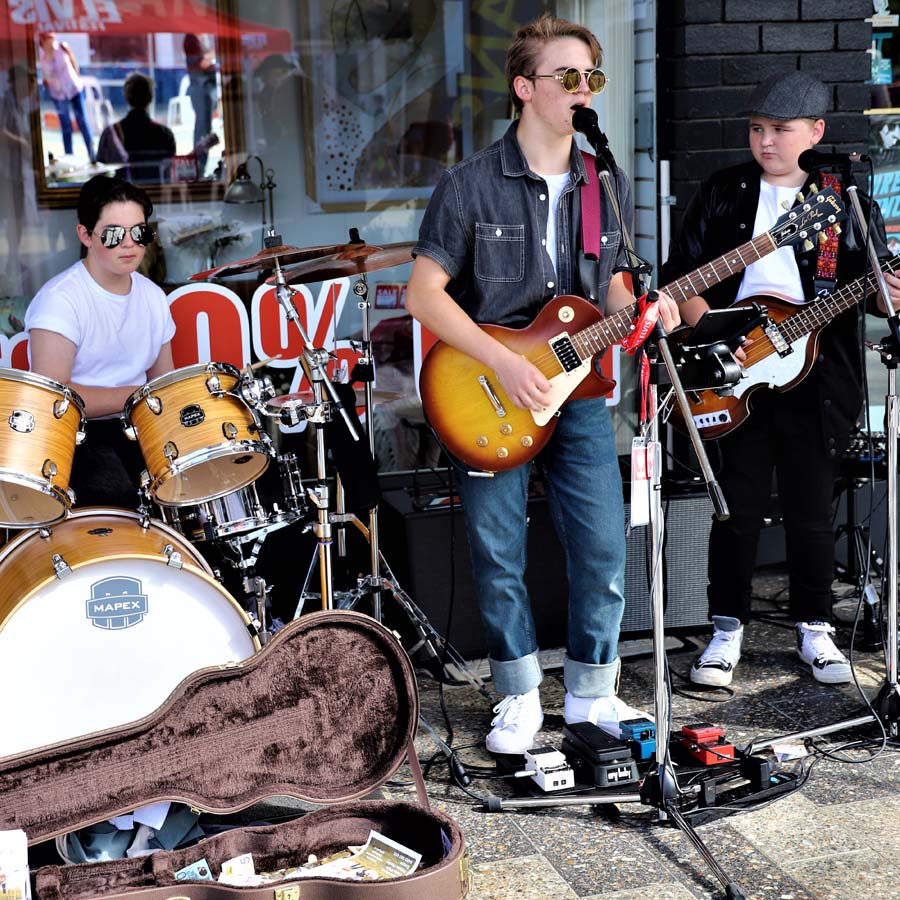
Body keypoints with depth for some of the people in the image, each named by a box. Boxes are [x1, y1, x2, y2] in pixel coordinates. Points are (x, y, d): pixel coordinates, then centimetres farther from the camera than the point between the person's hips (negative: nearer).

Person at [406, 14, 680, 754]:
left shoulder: (608, 188, 6)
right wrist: (504, 363, -19)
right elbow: (423, 293, -10)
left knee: (604, 548, 2)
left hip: (578, 387, 4)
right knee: (499, 557, 4)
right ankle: (521, 698, 22)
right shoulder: (471, 186, -9)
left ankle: (591, 691, 22)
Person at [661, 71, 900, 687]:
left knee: (811, 511, 7)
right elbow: (680, 275, 5)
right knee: (738, 508, 4)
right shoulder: (724, 194, 7)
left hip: (815, 379, 0)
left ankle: (814, 629, 23)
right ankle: (728, 630, 17)